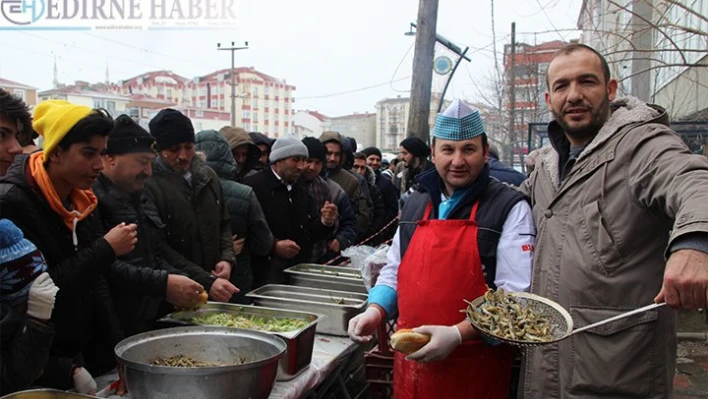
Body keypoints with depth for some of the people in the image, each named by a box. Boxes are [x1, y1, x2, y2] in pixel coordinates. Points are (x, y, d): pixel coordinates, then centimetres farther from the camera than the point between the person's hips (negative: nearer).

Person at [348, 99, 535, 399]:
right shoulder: (415, 205, 8)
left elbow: (515, 294, -15)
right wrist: (375, 310, 0)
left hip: (474, 369, -4)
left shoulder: (510, 208, -8)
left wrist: (458, 334, -25)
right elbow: (394, 271, 17)